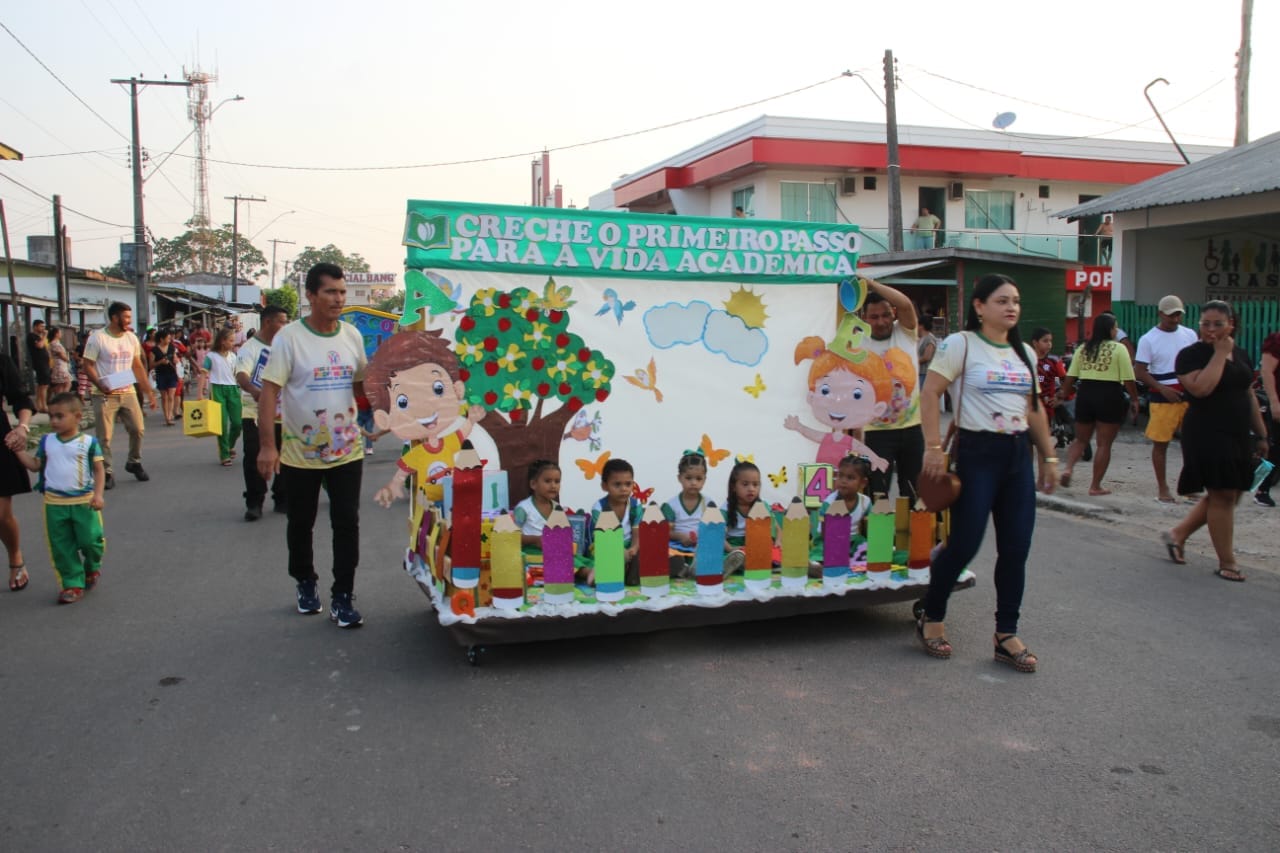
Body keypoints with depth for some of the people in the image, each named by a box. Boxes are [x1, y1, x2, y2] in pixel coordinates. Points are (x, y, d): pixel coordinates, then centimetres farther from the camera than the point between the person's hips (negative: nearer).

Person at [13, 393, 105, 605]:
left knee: (90, 541, 0)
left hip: (83, 502, -3)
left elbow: (99, 470, -5)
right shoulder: (46, 441, 4)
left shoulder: (89, 442, -7)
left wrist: (98, 494, -14)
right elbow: (35, 465, 9)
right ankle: (72, 583, 14)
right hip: (54, 503, 3)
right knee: (61, 547, 5)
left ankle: (93, 567, 31)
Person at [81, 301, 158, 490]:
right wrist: (100, 385, -26)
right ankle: (106, 473, 10)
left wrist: (150, 392, 10)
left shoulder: (131, 338, 8)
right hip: (105, 395, -5)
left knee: (138, 429, 3)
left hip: (128, 392, 5)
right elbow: (88, 365, -9)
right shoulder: (98, 338, -8)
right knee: (104, 436, -1)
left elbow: (138, 367, 13)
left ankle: (134, 462, 25)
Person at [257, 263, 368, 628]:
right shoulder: (290, 337, -11)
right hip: (300, 453, -2)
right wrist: (266, 445, -20)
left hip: (346, 450, 2)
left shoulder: (352, 336, 2)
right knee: (300, 524, 14)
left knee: (347, 524, 0)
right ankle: (305, 584, 36)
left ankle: (342, 598, 10)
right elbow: (269, 391, -14)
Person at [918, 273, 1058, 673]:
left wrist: (1048, 457, 15)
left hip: (1018, 454, 6)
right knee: (964, 543, -5)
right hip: (978, 452, -6)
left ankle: (1006, 635, 16)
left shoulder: (1024, 352, 13)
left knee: (1016, 548, 5)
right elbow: (930, 393, -11)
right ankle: (931, 619, 17)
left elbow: (1034, 407, 18)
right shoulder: (961, 344, -7)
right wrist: (934, 448, -18)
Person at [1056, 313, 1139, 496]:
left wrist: (1064, 394, 18)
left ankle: (1068, 468, -7)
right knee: (1104, 444, 4)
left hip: (1085, 394, 4)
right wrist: (1134, 400, 2)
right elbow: (1128, 379, -8)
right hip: (1110, 396, -4)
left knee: (1081, 440, 17)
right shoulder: (1119, 348, -4)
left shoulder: (1083, 349, 8)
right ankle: (1095, 486, 6)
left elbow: (1070, 377, 5)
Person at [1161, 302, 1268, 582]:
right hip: (1208, 436, -7)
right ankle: (1227, 563, 6)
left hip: (1238, 437, 7)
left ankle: (1177, 534, 26)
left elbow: (1250, 396, 19)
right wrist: (1219, 354, -17)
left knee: (1228, 496, 13)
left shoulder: (1241, 356, 13)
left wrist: (1261, 435, 17)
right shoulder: (1191, 355, -8)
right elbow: (1200, 388, -25)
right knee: (1222, 496, -4)